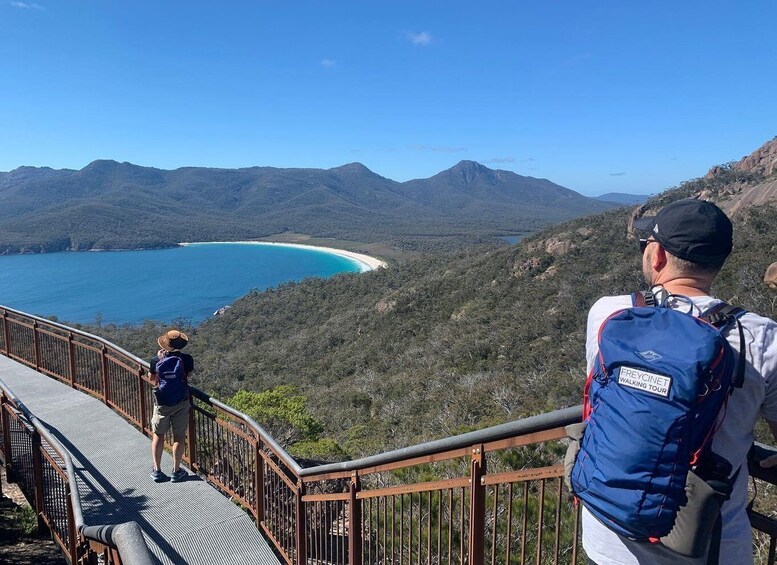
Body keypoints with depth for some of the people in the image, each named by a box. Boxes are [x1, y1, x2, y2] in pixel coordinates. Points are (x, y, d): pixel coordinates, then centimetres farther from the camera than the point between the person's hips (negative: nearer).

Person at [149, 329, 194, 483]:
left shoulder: (156, 360, -12)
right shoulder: (187, 359, -13)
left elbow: (152, 379, 5)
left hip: (162, 403, 1)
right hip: (181, 402, 0)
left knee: (158, 435, 16)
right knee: (179, 436, 10)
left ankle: (156, 470, 21)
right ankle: (176, 471, 16)